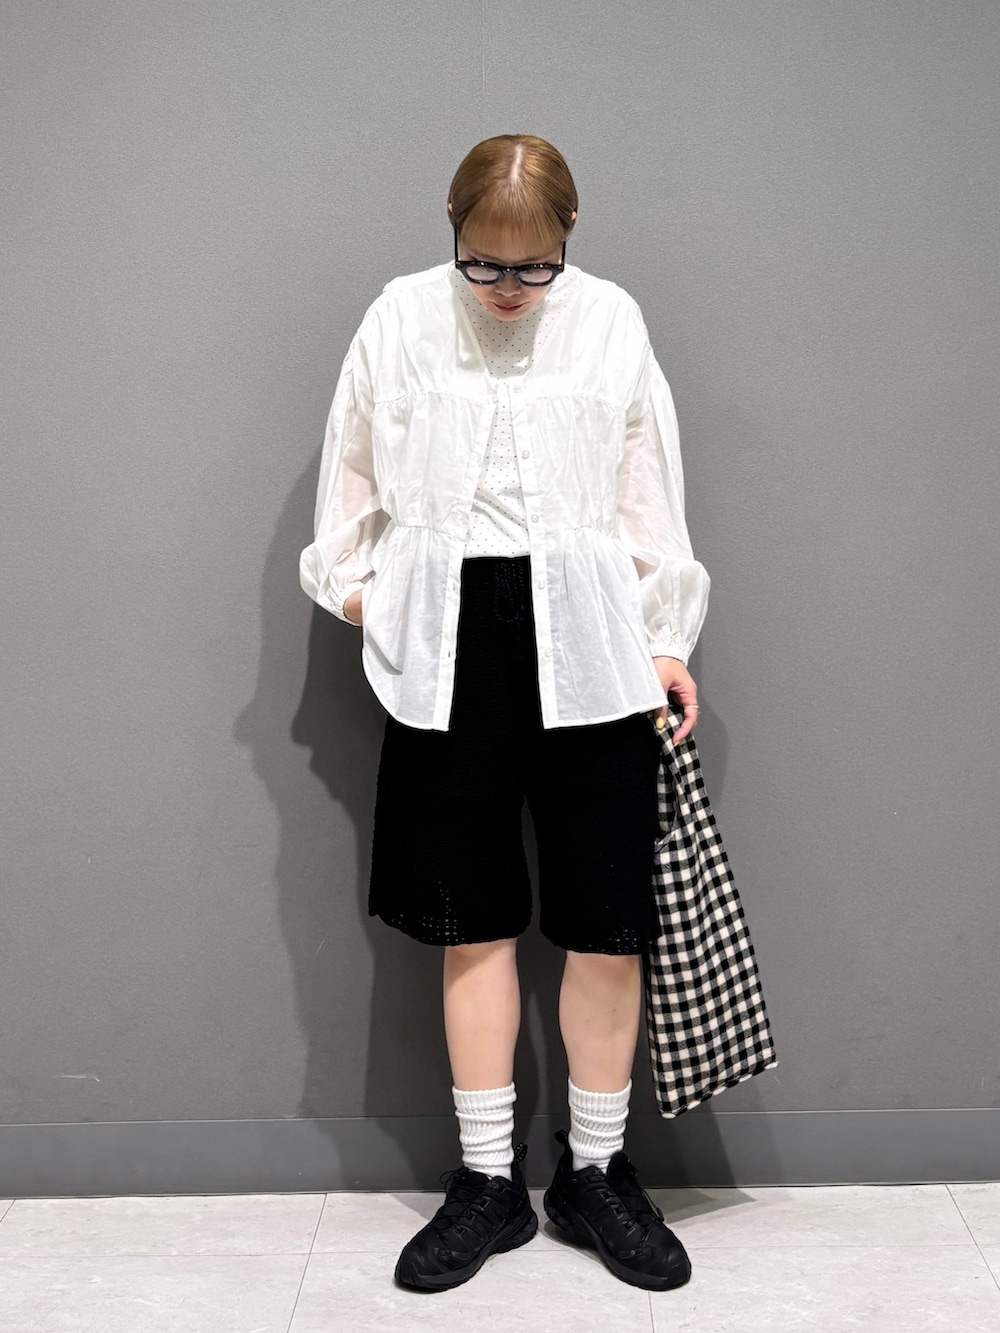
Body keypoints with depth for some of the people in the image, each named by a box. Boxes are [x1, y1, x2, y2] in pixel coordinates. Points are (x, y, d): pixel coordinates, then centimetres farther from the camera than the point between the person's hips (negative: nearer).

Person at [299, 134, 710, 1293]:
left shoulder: (610, 320, 3)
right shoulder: (399, 319, 4)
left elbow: (649, 493, 5)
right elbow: (351, 469, 15)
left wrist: (667, 642, 3)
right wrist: (351, 579, 9)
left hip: (585, 640, 0)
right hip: (447, 644, 1)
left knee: (607, 919, 3)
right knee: (472, 922, 7)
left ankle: (595, 1174, 22)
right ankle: (488, 1181, 22)